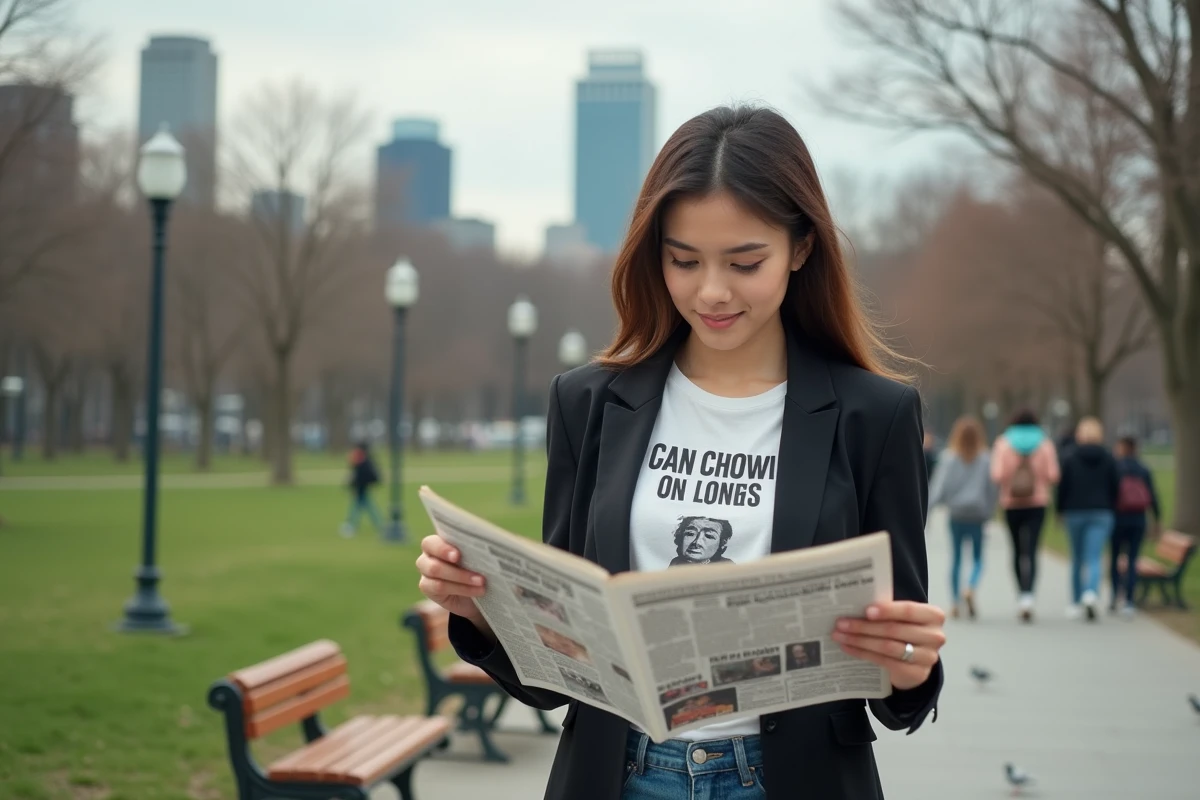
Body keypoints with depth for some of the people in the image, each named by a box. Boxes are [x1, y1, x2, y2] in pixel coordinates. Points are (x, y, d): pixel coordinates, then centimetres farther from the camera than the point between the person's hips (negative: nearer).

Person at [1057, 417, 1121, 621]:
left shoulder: (1070, 459, -4)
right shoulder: (1109, 459, 0)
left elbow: (1063, 487, -3)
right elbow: (1115, 487, 2)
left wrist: (1060, 510, 9)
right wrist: (1110, 509, 15)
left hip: (1075, 513, 0)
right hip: (1101, 514, 0)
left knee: (1077, 559, 14)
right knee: (1094, 559, -6)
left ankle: (1076, 604, 20)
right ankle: (1091, 593, -32)